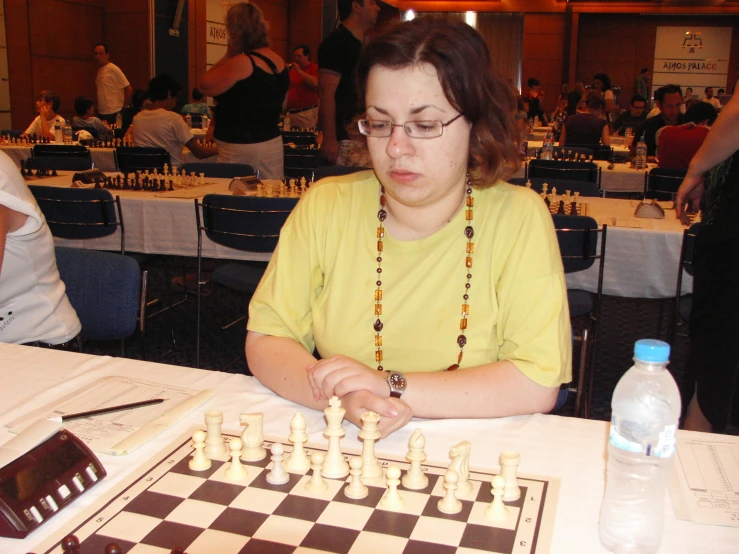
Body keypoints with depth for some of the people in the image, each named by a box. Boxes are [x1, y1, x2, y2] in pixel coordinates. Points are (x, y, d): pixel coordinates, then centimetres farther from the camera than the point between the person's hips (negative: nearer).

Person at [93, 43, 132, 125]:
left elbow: (129, 89, -11)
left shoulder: (113, 69, -9)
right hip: (102, 113, 7)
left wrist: (125, 106, -5)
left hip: (114, 114, -7)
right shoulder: (99, 70, 14)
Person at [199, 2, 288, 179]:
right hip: (272, 144, 8)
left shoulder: (241, 63, -18)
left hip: (241, 149, -8)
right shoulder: (277, 60, 7)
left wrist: (228, 55, -3)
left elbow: (206, 86, -8)